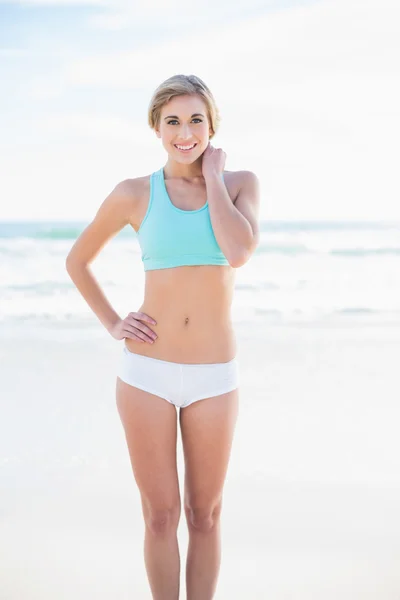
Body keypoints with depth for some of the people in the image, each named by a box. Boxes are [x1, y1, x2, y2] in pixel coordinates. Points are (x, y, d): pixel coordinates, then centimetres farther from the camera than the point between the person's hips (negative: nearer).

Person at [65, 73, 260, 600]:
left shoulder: (241, 183, 2)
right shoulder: (135, 194, 0)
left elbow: (239, 252, -18)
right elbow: (77, 261, 13)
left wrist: (212, 177, -9)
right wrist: (112, 324, 2)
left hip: (213, 378, 1)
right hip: (147, 371, -1)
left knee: (205, 514, 12)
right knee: (161, 515, 7)